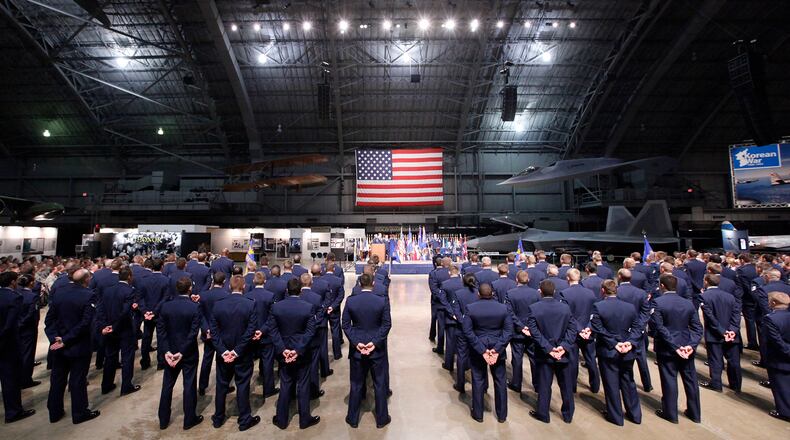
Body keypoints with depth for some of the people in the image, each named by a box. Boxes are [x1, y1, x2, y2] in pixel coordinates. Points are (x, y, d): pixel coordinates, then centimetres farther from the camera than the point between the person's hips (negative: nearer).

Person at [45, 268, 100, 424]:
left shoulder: (59, 294, -1)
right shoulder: (89, 296, -19)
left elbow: (49, 319, -2)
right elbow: (85, 323, -24)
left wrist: (55, 338, -6)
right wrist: (67, 340, -12)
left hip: (58, 345, 6)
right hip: (79, 346, -5)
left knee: (57, 379, 19)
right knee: (78, 381, 8)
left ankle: (55, 412, 33)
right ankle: (79, 413, 21)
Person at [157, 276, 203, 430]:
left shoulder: (166, 306, -6)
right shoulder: (195, 307, -18)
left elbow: (160, 330, -6)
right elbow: (193, 332, -21)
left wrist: (166, 351, -6)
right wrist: (182, 352, -13)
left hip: (170, 352, 4)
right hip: (189, 353, -4)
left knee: (167, 386, 20)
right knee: (189, 386, 10)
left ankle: (163, 420, 33)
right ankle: (189, 420, 23)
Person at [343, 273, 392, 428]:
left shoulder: (350, 301, -8)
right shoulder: (382, 301, -11)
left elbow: (346, 324, -7)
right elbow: (387, 324, -12)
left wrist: (355, 342, -7)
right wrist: (375, 342, -11)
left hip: (357, 348, 2)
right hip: (377, 349, -1)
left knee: (356, 385, 18)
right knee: (379, 384, 15)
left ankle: (353, 418, 32)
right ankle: (381, 419, 29)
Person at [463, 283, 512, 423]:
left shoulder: (471, 308, -12)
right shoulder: (503, 308, -7)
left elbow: (467, 331, -14)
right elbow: (509, 330, -9)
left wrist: (482, 350, -13)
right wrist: (497, 349, -12)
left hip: (477, 350, -1)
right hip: (498, 349, 2)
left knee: (478, 381, 14)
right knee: (500, 382, 18)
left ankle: (478, 414, 28)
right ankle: (502, 415, 32)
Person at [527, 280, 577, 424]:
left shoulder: (534, 308, -14)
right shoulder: (565, 307, -4)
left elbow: (534, 331, -17)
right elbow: (572, 329, -6)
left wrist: (548, 348, -14)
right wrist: (564, 346, -11)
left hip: (544, 354, -2)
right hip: (563, 353, 3)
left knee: (544, 385, 10)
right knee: (566, 385, 19)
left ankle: (543, 414, 24)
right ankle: (568, 415, 34)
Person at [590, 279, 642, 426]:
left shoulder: (598, 306, -16)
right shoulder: (630, 307, -1)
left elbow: (598, 329, -19)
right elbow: (638, 327, -4)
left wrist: (613, 344, -12)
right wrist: (631, 342, -10)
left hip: (607, 352, -4)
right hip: (627, 353, 4)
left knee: (611, 385, 9)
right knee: (628, 383, 21)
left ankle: (615, 416, 22)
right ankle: (635, 414, 33)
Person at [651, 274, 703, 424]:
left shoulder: (658, 302, -15)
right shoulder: (688, 303, 2)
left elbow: (659, 327, -19)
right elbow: (698, 327, 0)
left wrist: (674, 346, -12)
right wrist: (691, 344, -7)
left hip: (667, 348, -5)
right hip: (686, 347, 5)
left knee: (669, 380, 6)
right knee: (690, 379, 17)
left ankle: (670, 413, 18)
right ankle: (694, 413, 31)